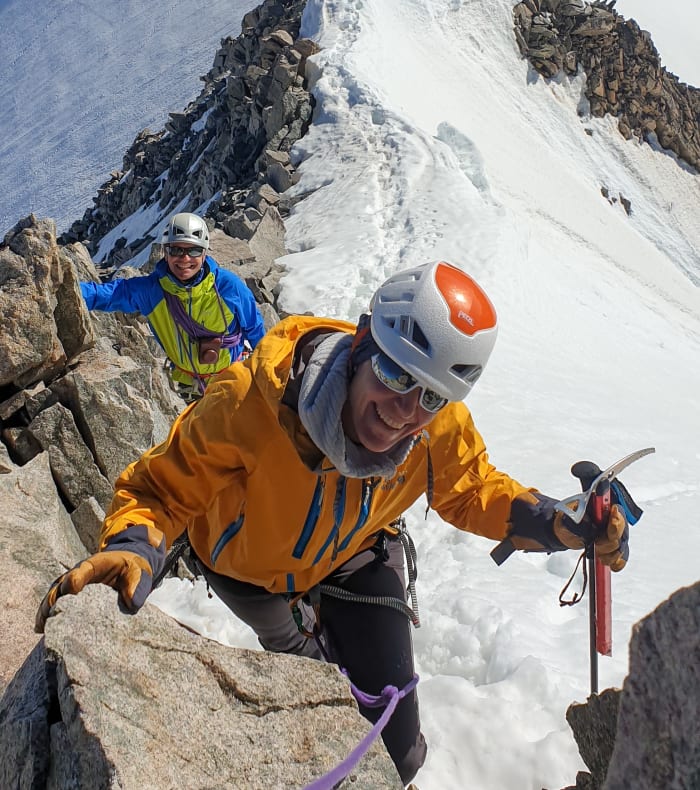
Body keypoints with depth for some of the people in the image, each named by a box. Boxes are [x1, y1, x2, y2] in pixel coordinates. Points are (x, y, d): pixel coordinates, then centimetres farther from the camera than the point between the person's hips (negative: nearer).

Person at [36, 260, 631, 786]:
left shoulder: (442, 428, -29)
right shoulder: (251, 403, -41)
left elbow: (473, 492, -9)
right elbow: (163, 487, -29)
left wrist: (559, 525, -25)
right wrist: (135, 547, -51)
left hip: (356, 556, 2)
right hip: (250, 565, -1)